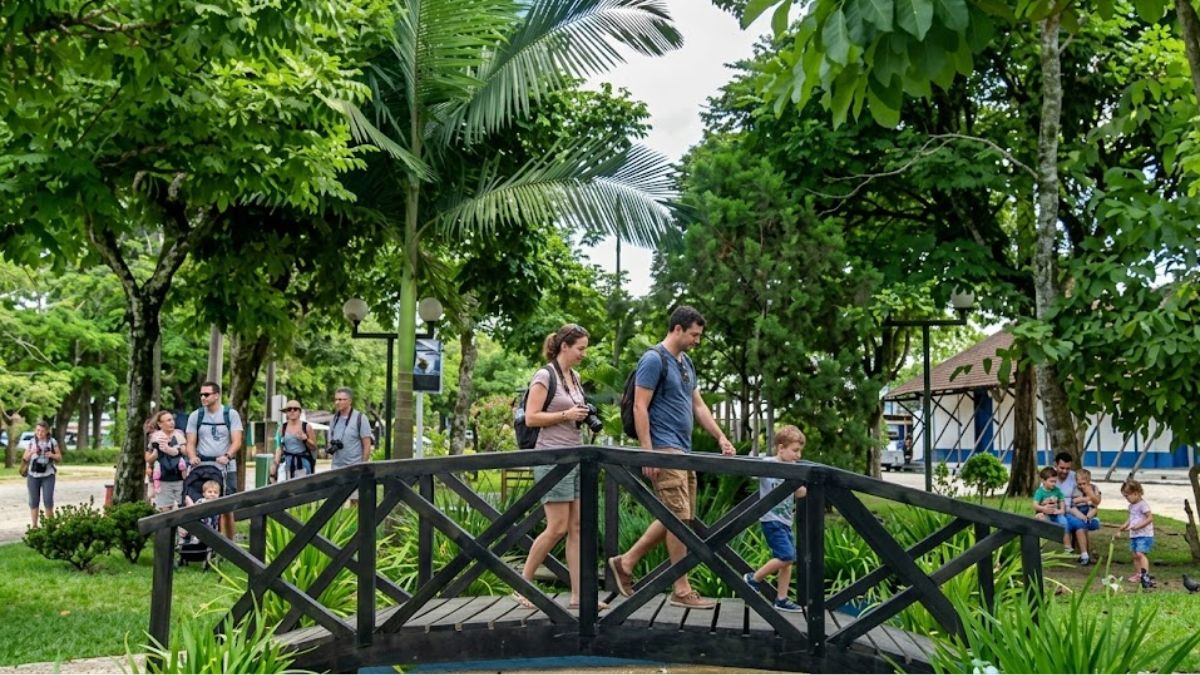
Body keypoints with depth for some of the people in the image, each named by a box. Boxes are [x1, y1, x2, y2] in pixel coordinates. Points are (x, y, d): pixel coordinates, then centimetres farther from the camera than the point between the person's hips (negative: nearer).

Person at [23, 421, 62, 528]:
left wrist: (52, 455, -14)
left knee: (48, 501, -8)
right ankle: (34, 525, 10)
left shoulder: (52, 442, 1)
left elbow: (60, 457, 6)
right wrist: (31, 452, -16)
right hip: (33, 475, 2)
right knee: (34, 501, 4)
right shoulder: (31, 442, 3)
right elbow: (25, 459, 3)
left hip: (48, 476, -1)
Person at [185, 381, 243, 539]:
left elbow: (237, 441, -5)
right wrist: (192, 457, -15)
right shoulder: (195, 416, 8)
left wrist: (227, 456, -23)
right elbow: (191, 443, 6)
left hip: (226, 468, -1)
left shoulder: (231, 414, 2)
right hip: (202, 468, 1)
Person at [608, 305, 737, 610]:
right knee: (679, 518, -8)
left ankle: (626, 562, 19)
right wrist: (648, 453, -19)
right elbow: (640, 408, -15)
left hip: (683, 450, 10)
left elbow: (698, 406, 23)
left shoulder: (686, 363, 18)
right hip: (664, 449, -10)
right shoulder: (654, 360, -11)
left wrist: (721, 438, 15)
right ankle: (682, 590, -2)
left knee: (674, 517, 11)